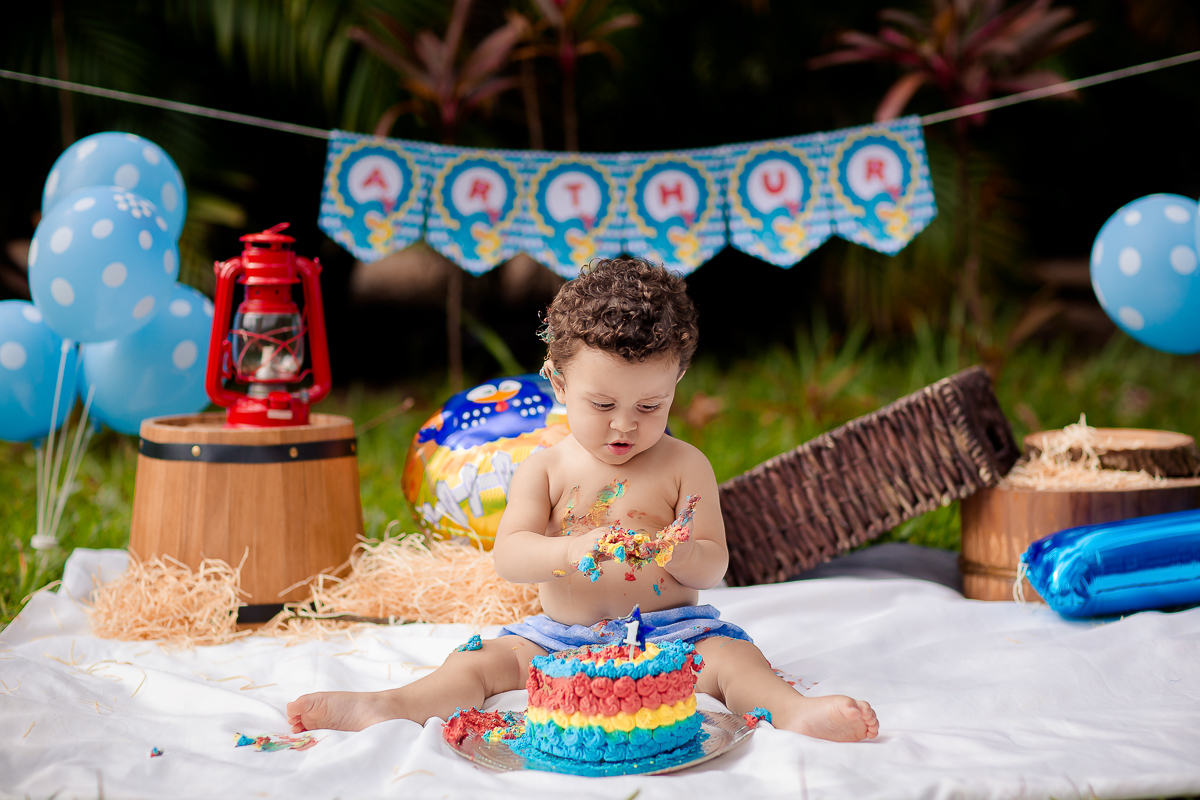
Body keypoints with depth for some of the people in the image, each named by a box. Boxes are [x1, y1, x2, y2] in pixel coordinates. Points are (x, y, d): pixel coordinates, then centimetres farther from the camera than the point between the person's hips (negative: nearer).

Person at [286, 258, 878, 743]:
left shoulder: (684, 466, -1)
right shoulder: (544, 469, 1)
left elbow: (711, 565, -4)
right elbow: (508, 555, -10)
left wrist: (673, 553, -29)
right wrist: (569, 552, -32)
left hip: (669, 634, -2)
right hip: (562, 637, 2)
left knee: (729, 654, -27)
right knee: (488, 661, -15)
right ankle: (389, 708, -25)